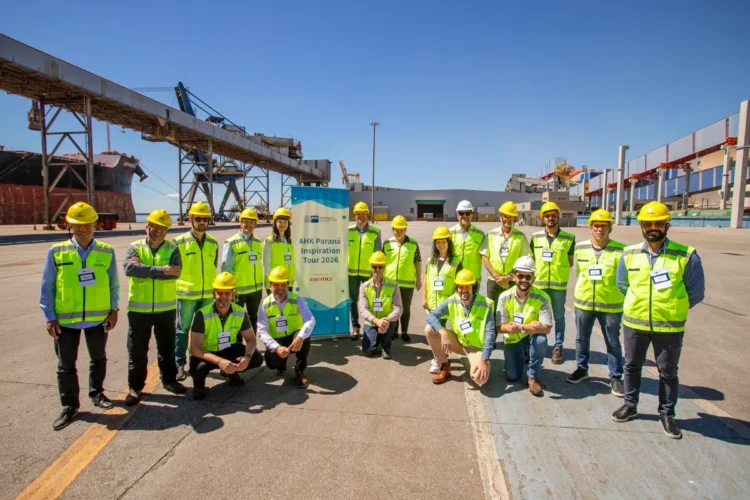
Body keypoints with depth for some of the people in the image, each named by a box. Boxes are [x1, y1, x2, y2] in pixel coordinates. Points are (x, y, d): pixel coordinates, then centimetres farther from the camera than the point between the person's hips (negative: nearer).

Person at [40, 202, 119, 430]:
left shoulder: (106, 252, -4)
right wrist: (50, 317, -5)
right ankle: (69, 406, 25)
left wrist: (114, 309, 0)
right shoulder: (56, 252, -6)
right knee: (66, 365, 10)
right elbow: (47, 287, -2)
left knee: (98, 359, 18)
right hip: (65, 319, -1)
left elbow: (113, 284, 3)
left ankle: (97, 393, 38)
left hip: (98, 317, 1)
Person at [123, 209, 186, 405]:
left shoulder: (172, 249, 0)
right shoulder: (134, 247, -1)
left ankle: (169, 379, 32)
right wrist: (161, 270, -27)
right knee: (137, 350, 9)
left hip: (166, 308, 1)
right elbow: (130, 268, -22)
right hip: (139, 309, -1)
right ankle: (135, 387, 24)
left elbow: (175, 272, -17)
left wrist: (145, 272, -19)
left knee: (167, 347, 15)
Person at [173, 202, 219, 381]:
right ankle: (179, 364, 16)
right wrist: (174, 288, -4)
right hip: (186, 294, -4)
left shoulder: (213, 243, 6)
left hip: (208, 294, 4)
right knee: (182, 329, 4)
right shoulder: (180, 242, -7)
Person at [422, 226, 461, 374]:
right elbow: (425, 281, 11)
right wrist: (424, 298, 6)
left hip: (446, 302, -5)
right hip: (432, 302, 5)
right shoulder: (430, 261, 9)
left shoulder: (455, 262, -4)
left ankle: (437, 360, 2)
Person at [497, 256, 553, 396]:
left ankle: (533, 376, -10)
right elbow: (500, 328, -15)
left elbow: (546, 328, -26)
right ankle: (521, 357, 27)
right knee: (512, 377, -10)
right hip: (512, 340, 1)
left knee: (541, 338, -35)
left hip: (532, 339, -1)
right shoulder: (504, 297, -14)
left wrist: (520, 327, -37)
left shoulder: (542, 298, -19)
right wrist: (530, 326, -30)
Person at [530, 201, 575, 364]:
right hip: (538, 284, 2)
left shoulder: (569, 238, -2)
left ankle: (558, 347, 21)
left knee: (559, 317, 9)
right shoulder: (535, 237, 2)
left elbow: (570, 262, 6)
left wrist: (561, 274, -1)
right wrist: (535, 274, 0)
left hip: (559, 285, -1)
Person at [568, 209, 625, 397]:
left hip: (611, 305, -3)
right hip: (583, 302, 3)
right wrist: (584, 289, 8)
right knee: (582, 338, 16)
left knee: (613, 342, 9)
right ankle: (582, 368, 35)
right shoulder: (580, 248, 1)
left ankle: (616, 377, 24)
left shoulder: (620, 250, -10)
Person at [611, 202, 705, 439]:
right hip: (634, 323, 3)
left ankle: (667, 413, 31)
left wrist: (673, 308, 5)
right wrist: (640, 303, 11)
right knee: (632, 365, 16)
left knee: (668, 371, 12)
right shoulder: (629, 254, -2)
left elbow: (696, 293, -2)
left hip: (669, 327, -2)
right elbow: (622, 284, 13)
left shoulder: (686, 256, -10)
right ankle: (630, 405, 34)